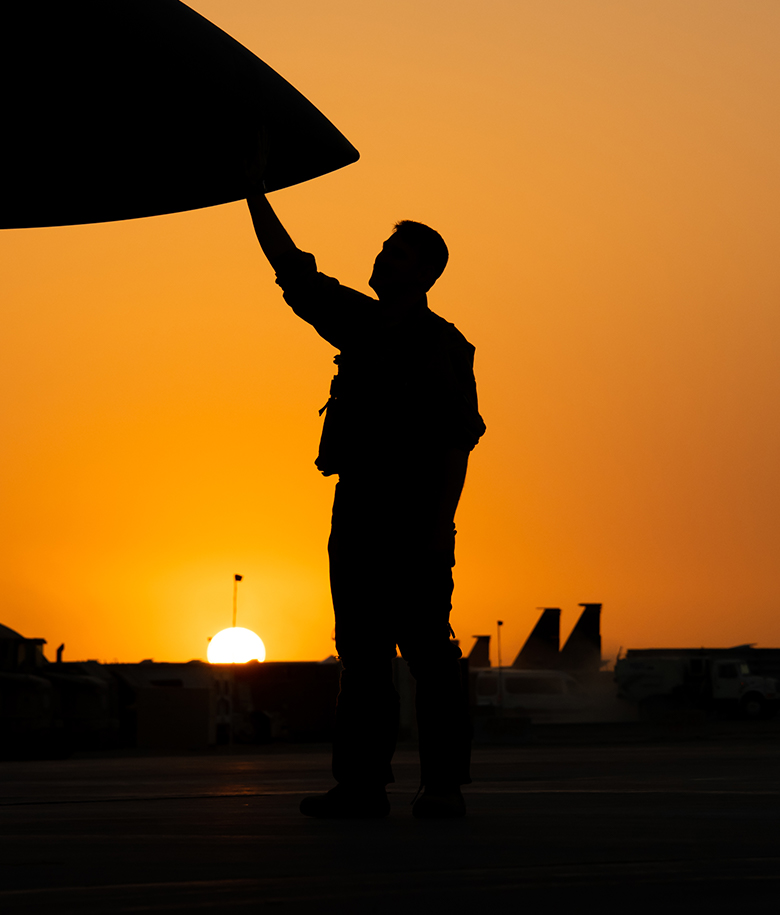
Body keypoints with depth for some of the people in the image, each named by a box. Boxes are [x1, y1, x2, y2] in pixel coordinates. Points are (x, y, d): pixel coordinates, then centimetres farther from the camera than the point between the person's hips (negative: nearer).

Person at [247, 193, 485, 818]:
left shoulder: (445, 348, 1)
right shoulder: (359, 323, 16)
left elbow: (458, 445, -3)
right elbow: (289, 263, 18)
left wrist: (441, 523, -14)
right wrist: (253, 190, 14)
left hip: (415, 519, -6)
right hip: (357, 511, 6)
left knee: (428, 651, -7)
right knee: (362, 653, 4)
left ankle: (445, 784, -6)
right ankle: (362, 783, 5)